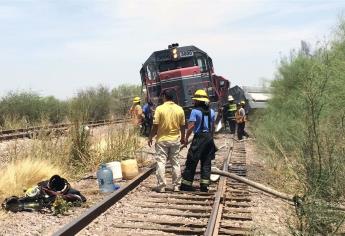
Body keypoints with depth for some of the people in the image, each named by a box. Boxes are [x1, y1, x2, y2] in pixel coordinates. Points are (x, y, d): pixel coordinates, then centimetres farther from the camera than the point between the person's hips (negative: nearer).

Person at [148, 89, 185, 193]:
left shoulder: (160, 108, -11)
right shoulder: (179, 109, -1)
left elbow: (155, 126, -11)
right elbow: (182, 126, 4)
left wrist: (150, 137, 2)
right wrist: (182, 137, 19)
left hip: (162, 140, -3)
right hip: (175, 140, 3)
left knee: (161, 163, 4)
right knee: (175, 163, 12)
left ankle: (161, 187, 5)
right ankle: (176, 186, 17)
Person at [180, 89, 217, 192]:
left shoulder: (195, 111, -9)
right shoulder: (211, 111, 9)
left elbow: (191, 126, -15)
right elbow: (213, 127, 14)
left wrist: (186, 138, -7)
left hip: (199, 137, -5)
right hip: (209, 137, 6)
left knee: (192, 162, 2)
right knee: (206, 163, 11)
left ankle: (186, 184, 7)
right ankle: (204, 185, 12)